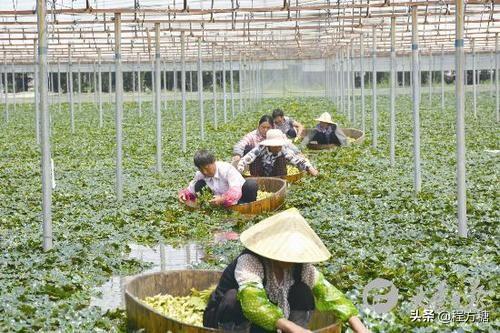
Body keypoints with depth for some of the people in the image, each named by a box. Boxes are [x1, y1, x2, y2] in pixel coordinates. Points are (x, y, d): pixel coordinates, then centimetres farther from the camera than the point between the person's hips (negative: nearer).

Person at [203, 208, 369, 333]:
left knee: (303, 293, -13)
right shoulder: (249, 261, -31)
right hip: (226, 320, -6)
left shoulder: (300, 266, -12)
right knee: (240, 299, -37)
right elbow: (253, 303, -47)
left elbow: (329, 294, -14)